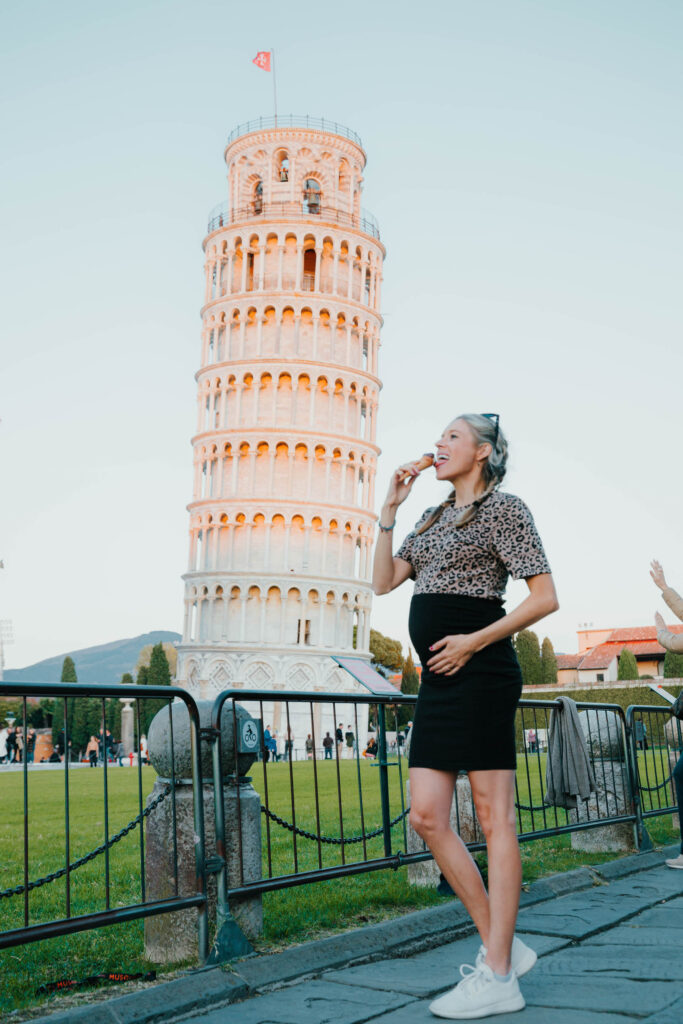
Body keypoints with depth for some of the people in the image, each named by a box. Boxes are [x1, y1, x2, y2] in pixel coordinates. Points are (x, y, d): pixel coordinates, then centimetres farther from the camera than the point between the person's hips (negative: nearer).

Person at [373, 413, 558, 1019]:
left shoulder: (503, 508, -2)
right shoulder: (436, 518, 22)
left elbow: (545, 597, -8)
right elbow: (384, 581, 16)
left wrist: (473, 641, -14)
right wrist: (390, 509, 11)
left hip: (479, 672, -8)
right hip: (438, 679, 9)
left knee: (494, 817, -4)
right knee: (427, 817, 4)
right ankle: (505, 947, 15)